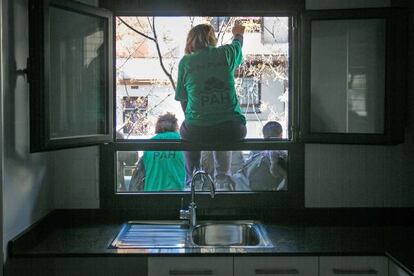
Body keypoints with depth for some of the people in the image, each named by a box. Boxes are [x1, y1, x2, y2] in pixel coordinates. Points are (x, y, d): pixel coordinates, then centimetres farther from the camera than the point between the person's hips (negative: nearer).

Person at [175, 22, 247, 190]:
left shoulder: (185, 61, 4)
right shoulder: (226, 53, 6)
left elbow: (183, 101, 9)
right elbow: (237, 44, 31)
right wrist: (238, 34, 55)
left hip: (197, 131, -1)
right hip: (232, 130, 1)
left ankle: (192, 179, 36)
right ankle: (223, 178, 34)